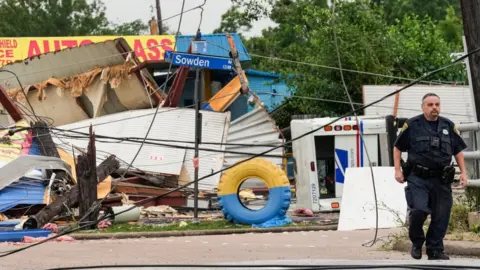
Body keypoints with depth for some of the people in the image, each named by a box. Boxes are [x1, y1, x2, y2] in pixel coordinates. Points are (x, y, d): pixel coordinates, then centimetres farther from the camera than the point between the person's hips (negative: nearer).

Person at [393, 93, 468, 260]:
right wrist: (398, 170, -1)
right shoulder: (412, 125, 1)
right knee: (418, 210, -18)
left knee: (441, 216, 2)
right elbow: (398, 148, 7)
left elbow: (458, 151, 18)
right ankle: (416, 242, 7)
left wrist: (463, 172, 9)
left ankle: (435, 250, 14)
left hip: (441, 179, 4)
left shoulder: (448, 126, 11)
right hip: (418, 178, -4)